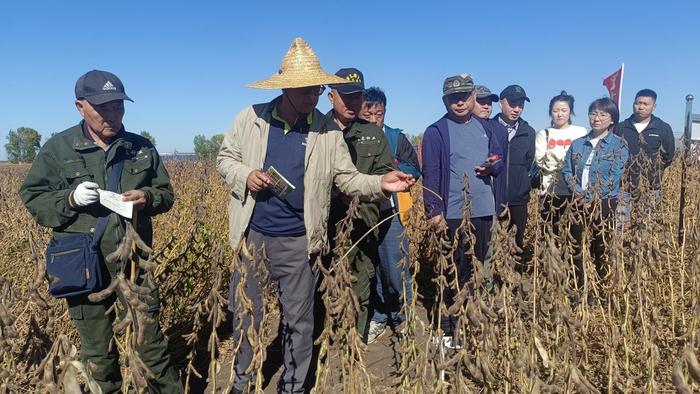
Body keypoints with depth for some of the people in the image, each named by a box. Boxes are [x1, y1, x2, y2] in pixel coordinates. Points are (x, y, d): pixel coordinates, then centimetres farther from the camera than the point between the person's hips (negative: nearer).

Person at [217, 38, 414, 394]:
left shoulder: (327, 131, -3)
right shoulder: (251, 118, -3)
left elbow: (347, 179, -2)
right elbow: (225, 158, 7)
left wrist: (380, 184, -20)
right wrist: (245, 175, -14)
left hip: (298, 241, 0)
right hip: (251, 234, 1)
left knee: (298, 320, 11)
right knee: (245, 314, 14)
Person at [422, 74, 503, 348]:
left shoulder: (484, 128, 13)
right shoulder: (436, 132, -6)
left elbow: (500, 160, 19)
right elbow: (431, 175, -11)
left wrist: (492, 166, -5)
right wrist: (434, 211, -17)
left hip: (484, 212, 6)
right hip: (454, 214, -6)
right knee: (458, 271, -1)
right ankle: (448, 329, 12)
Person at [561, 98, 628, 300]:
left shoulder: (619, 144, 0)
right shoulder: (577, 143, 11)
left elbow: (614, 176, -9)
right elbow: (567, 170, 7)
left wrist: (592, 197, -15)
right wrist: (577, 192, -10)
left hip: (604, 203, -3)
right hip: (578, 203, 3)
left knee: (600, 246, 1)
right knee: (575, 246, 3)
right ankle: (578, 289, 14)